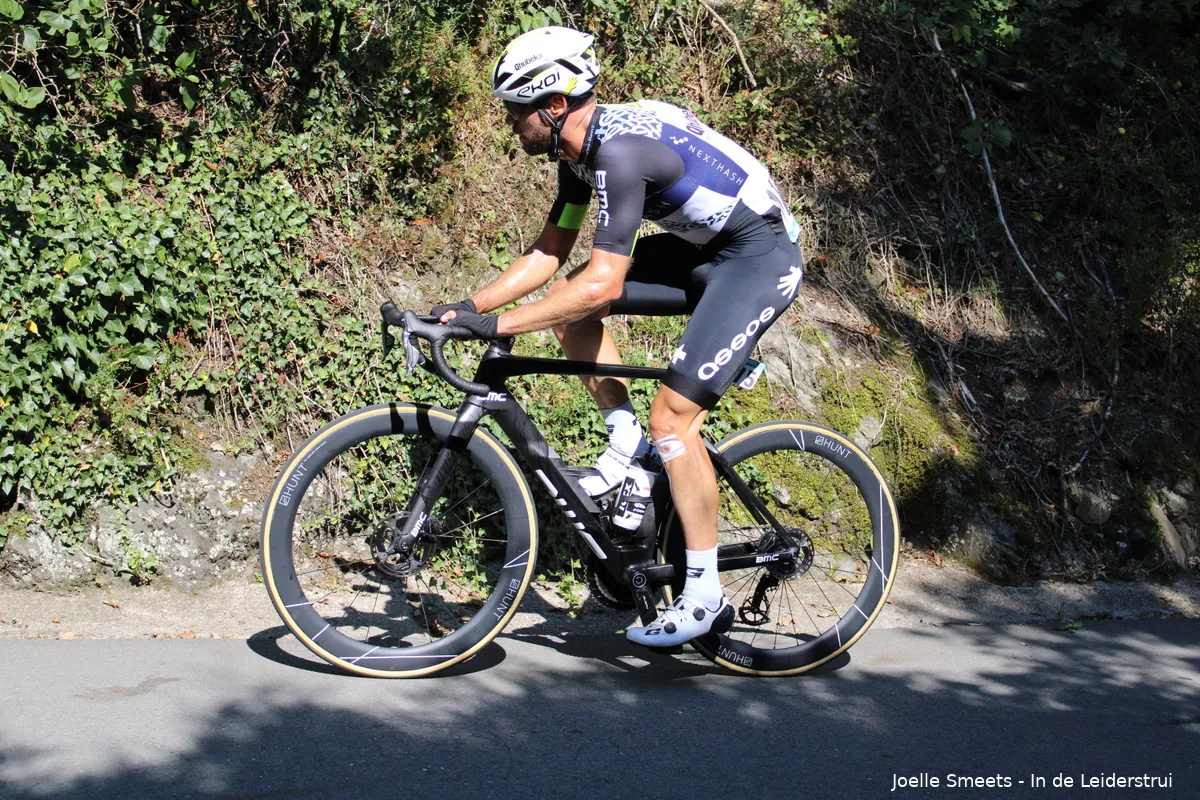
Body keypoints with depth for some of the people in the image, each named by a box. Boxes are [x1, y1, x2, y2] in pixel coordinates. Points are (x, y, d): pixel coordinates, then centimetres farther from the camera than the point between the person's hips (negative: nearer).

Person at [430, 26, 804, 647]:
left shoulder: (620, 149, -27)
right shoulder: (581, 150, 3)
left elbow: (603, 282, -32)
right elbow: (549, 254, 10)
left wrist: (499, 324, -29)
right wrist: (468, 306, 0)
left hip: (760, 258, -9)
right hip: (704, 249, 10)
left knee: (672, 414, -15)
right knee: (568, 305, 2)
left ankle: (705, 599, -6)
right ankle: (626, 447, 9)